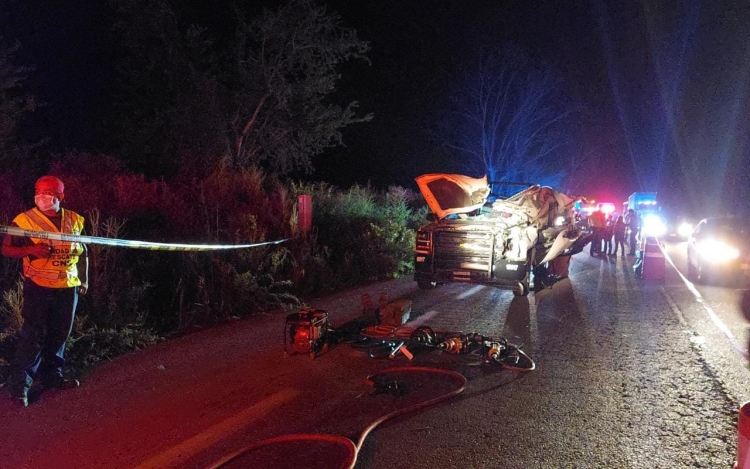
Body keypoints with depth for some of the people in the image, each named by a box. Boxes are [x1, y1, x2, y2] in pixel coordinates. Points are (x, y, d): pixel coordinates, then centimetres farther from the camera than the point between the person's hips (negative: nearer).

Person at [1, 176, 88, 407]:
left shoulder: (74, 220, 5)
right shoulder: (25, 220, -6)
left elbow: (83, 251, 15)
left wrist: (84, 279, 13)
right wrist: (30, 250, -22)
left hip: (68, 287, 4)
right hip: (39, 287, -4)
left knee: (59, 335, 13)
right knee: (33, 335, -5)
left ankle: (52, 376, 28)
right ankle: (19, 385, 4)